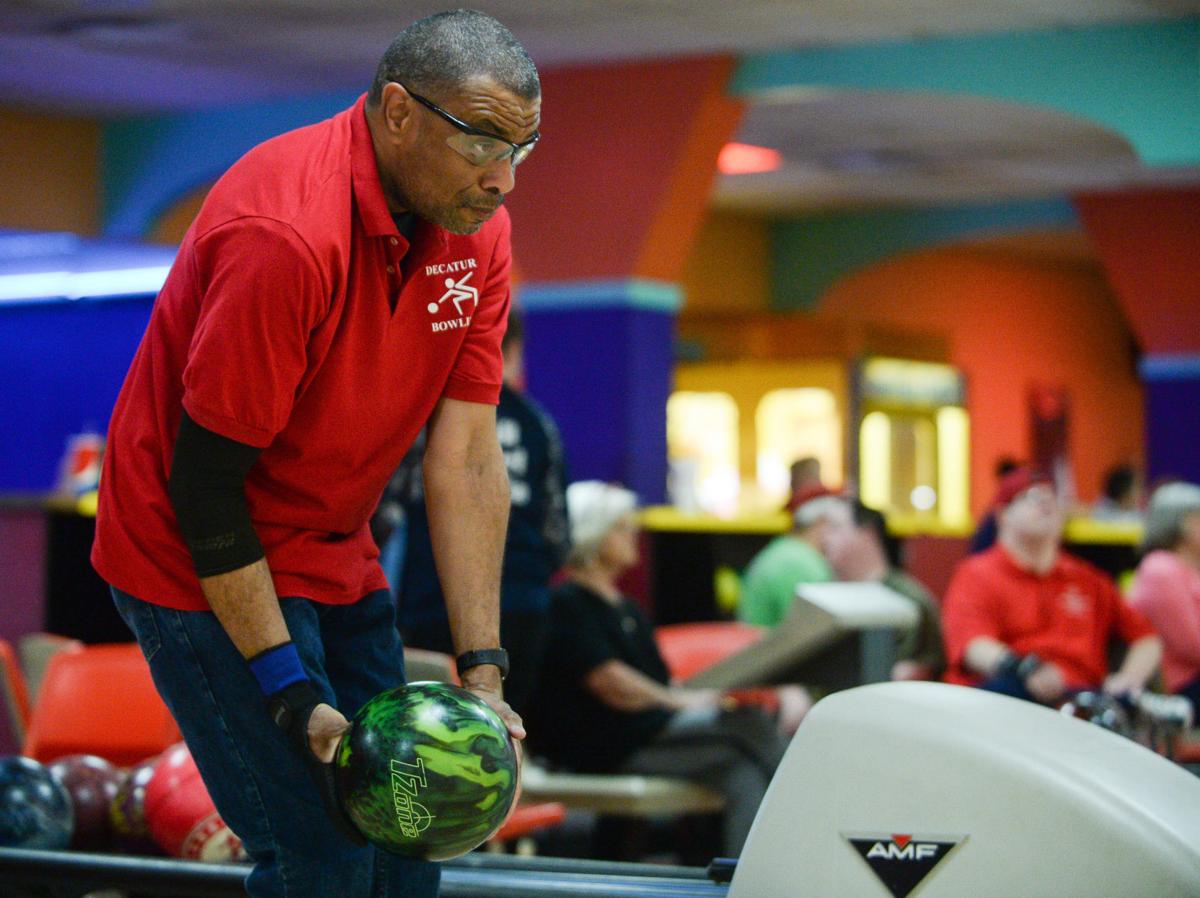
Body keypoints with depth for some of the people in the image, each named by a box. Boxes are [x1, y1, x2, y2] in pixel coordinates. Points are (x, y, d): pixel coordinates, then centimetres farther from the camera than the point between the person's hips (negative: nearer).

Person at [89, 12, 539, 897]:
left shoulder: (476, 227, -5)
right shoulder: (287, 233, -29)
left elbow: (466, 455, -6)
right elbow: (204, 483, -25)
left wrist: (482, 671, -11)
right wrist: (292, 696, -24)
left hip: (335, 558, 8)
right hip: (203, 560, -8)